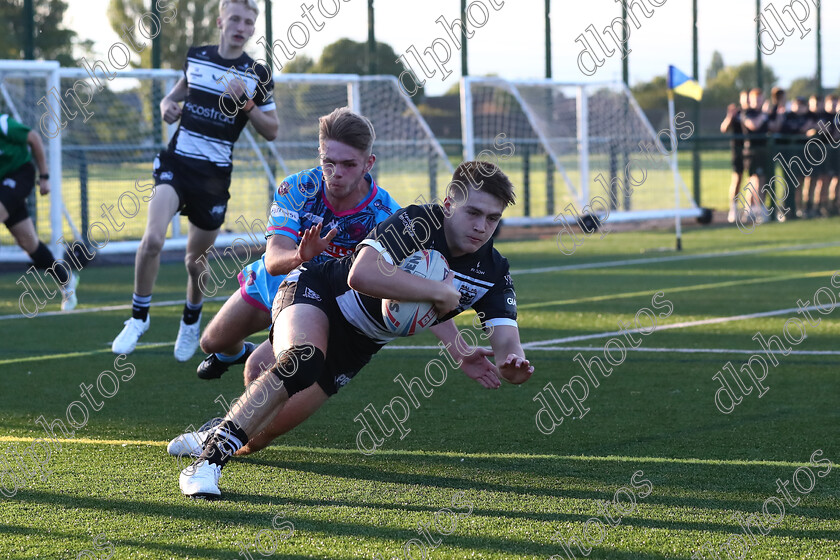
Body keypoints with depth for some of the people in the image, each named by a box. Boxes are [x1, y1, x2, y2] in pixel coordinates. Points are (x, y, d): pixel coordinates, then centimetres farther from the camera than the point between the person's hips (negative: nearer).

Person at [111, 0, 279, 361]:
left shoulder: (257, 75, -2)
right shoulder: (196, 57, 4)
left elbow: (271, 131, -1)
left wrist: (246, 102, -17)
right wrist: (168, 105, 2)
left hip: (215, 174, 0)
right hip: (176, 161, 0)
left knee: (195, 260, 10)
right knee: (153, 239, -22)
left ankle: (191, 320, 39)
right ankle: (139, 318, -5)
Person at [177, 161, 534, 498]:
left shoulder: (493, 272, -12)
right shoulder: (417, 223, -30)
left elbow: (505, 341, -20)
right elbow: (361, 275, -47)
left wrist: (512, 363, -45)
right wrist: (438, 292, -40)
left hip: (359, 343, 7)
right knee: (302, 361, -37)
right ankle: (207, 462, -38)